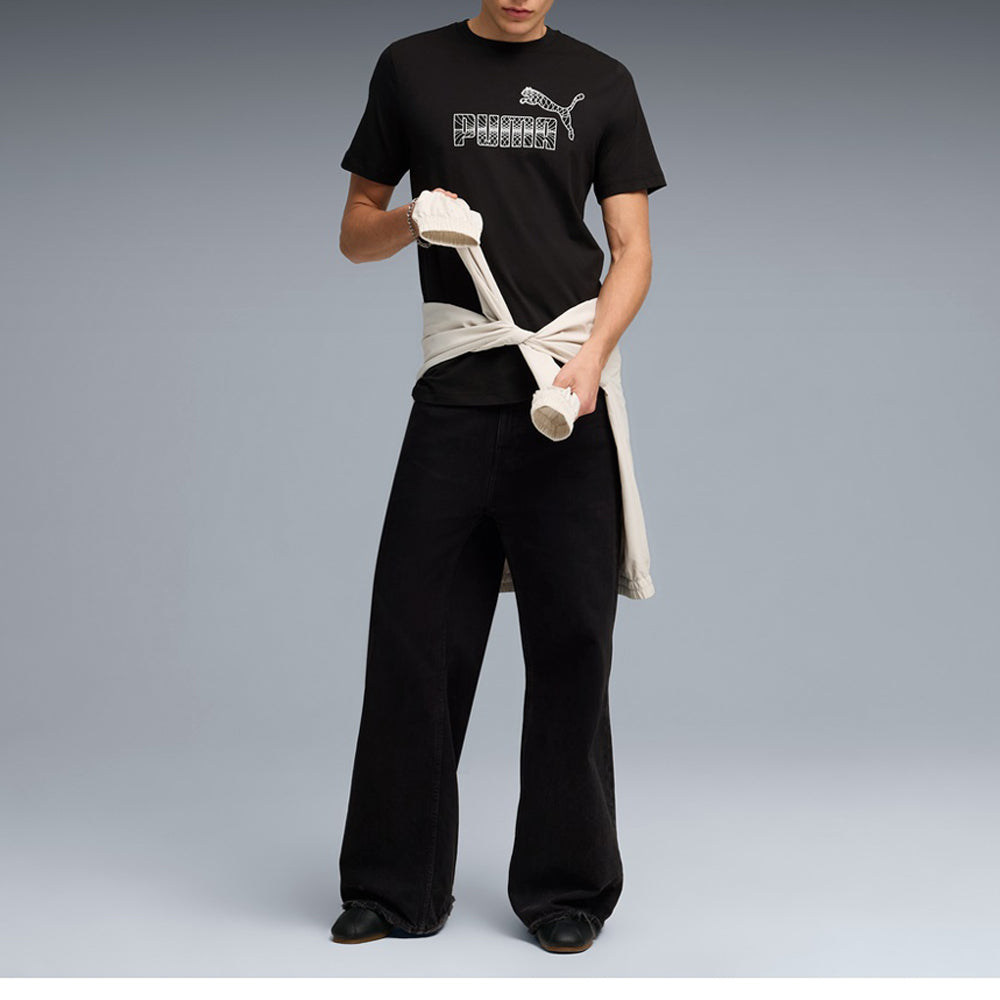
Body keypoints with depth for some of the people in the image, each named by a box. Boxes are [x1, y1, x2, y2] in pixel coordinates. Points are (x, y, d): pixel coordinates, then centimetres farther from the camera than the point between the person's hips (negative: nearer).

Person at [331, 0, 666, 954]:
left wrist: (592, 356, -13)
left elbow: (631, 249, 5)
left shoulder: (600, 81, 9)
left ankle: (565, 887, 15)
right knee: (414, 638, 2)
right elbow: (355, 233, 14)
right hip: (454, 399, 1)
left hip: (566, 401, 0)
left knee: (571, 641, 3)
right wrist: (411, 222, -9)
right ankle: (396, 888, 14)